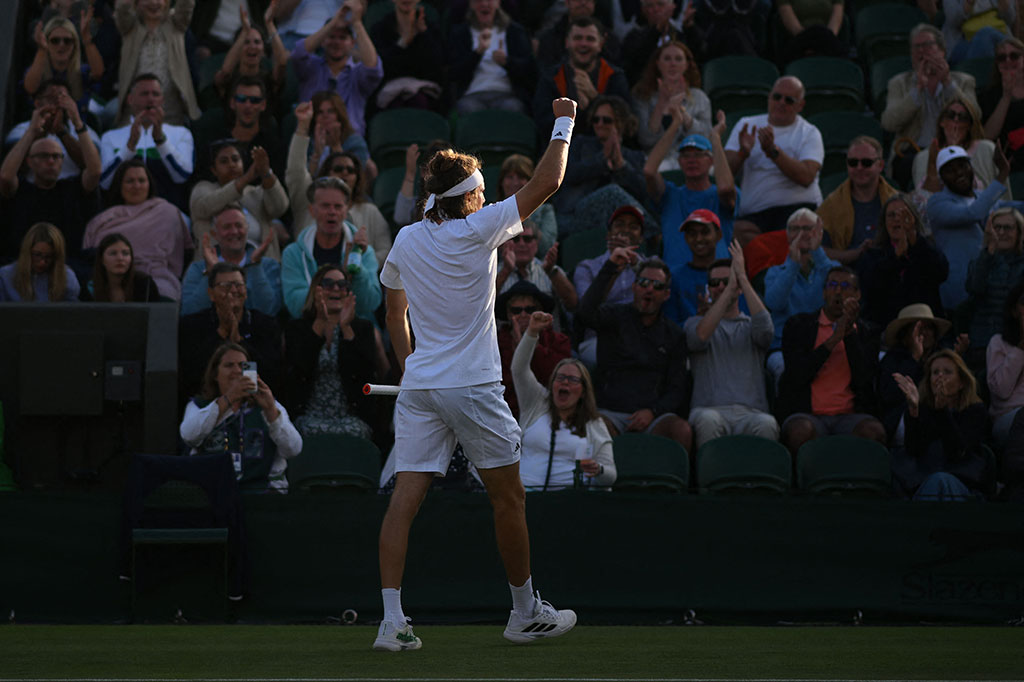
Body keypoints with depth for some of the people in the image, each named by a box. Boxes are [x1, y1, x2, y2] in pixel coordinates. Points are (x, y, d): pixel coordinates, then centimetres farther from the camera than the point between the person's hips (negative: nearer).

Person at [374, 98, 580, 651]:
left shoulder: (405, 241, 7)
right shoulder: (477, 231, -9)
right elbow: (546, 182, -6)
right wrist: (563, 125, 6)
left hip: (418, 388, 5)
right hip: (473, 387, -5)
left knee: (405, 498, -3)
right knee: (509, 500, 10)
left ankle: (391, 621, -13)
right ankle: (526, 612, 20)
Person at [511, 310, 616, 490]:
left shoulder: (594, 425, 16)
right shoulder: (537, 404, 19)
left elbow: (610, 475, 12)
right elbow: (519, 369, 5)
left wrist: (598, 470, -13)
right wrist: (532, 332, -8)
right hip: (528, 489, 0)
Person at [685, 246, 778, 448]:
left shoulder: (749, 326, 22)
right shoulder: (695, 323, 21)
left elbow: (764, 329, -4)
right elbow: (700, 336, -5)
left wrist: (742, 278, -4)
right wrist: (729, 289, -6)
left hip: (751, 412, 1)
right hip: (709, 408, -1)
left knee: (767, 424, -35)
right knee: (708, 420, -38)